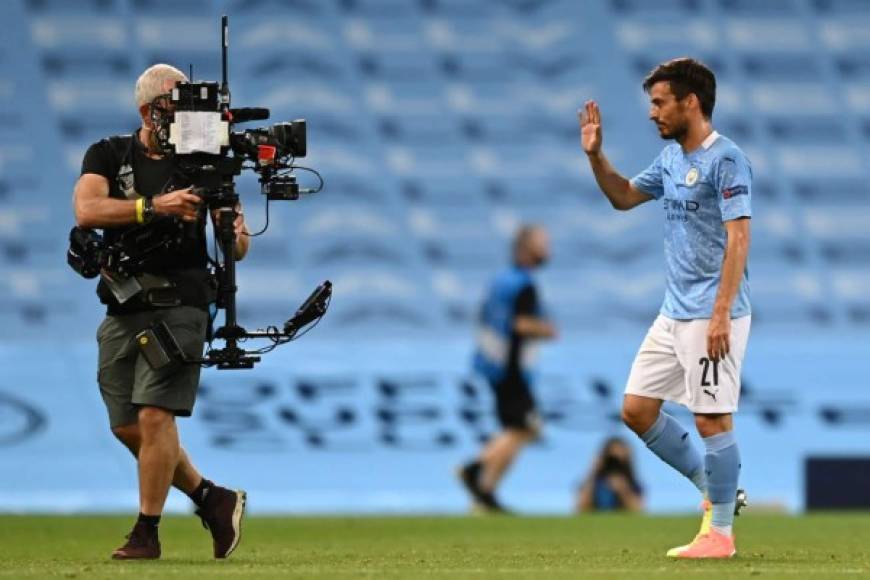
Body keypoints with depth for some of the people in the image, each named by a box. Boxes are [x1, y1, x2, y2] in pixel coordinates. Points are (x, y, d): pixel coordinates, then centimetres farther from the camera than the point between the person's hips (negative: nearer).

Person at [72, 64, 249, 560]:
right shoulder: (109, 156, 4)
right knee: (127, 426, 6)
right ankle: (213, 499, 21)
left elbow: (238, 248, 3)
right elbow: (87, 210, -16)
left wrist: (236, 235, -21)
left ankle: (147, 532, -7)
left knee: (155, 416, -14)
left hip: (179, 307, -3)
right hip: (123, 310, 3)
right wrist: (154, 207, -26)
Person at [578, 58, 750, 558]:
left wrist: (721, 314, -24)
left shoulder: (727, 159, -14)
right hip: (673, 312, 9)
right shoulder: (672, 158, 13)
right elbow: (624, 197, 28)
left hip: (712, 316, -9)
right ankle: (717, 491, 20)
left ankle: (721, 533, 3)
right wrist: (595, 154, 11)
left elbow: (739, 238, -19)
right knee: (637, 409, 9)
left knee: (713, 419, -5)